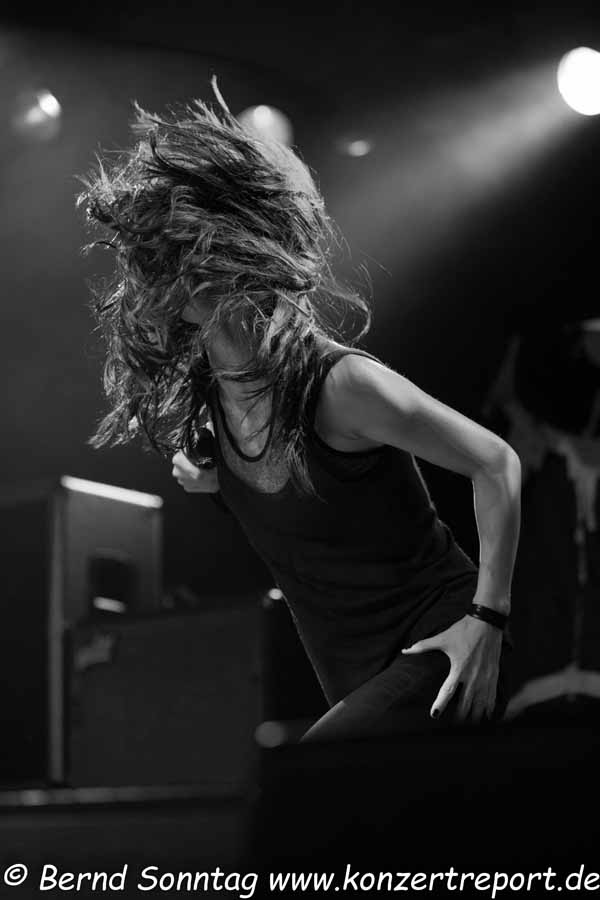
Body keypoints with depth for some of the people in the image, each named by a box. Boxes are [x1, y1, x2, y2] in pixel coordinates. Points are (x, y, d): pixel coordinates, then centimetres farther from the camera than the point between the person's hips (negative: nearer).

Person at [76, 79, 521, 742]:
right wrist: (207, 481, 1)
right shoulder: (196, 393, 0)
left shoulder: (340, 383, -23)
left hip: (440, 654, -8)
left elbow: (496, 464, -15)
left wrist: (487, 619, -17)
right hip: (357, 683, 8)